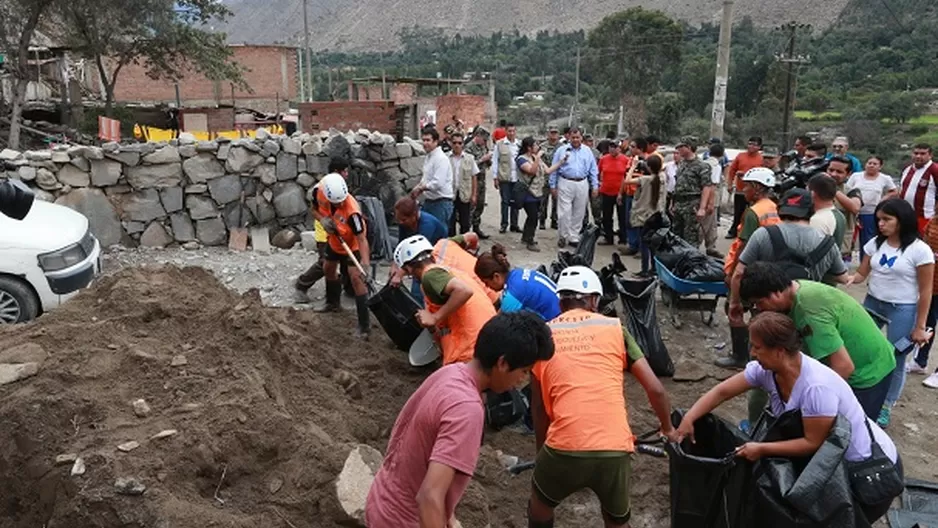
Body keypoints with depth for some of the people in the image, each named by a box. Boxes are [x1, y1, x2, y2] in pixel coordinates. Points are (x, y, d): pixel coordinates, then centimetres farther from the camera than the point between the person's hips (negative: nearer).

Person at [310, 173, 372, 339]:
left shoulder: (352, 211, -42)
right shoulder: (319, 192, -27)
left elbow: (362, 238, -42)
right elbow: (314, 210, -5)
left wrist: (365, 263, -53)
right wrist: (323, 220, -27)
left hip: (353, 244, -7)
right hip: (334, 241, 7)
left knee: (356, 278, -18)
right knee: (328, 269, 25)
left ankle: (365, 325, -13)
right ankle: (333, 302, 53)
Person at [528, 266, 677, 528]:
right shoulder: (614, 328, 9)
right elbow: (655, 389, 8)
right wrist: (668, 429, 25)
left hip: (564, 449, 0)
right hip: (615, 451, 1)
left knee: (540, 506, 30)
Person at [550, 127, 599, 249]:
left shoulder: (587, 151, 9)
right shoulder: (561, 150, 2)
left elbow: (593, 169, 10)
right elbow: (554, 169, 4)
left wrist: (595, 185, 4)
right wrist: (553, 186, 1)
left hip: (582, 184, 3)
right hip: (566, 184, -3)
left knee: (579, 213, 7)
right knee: (564, 212, -6)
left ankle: (574, 237, 18)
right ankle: (562, 236, 8)